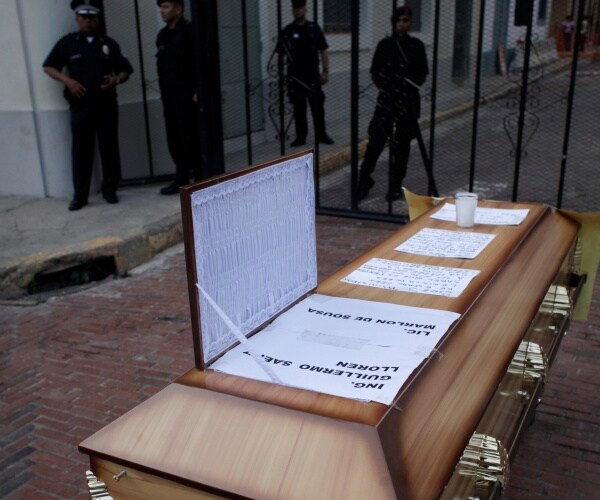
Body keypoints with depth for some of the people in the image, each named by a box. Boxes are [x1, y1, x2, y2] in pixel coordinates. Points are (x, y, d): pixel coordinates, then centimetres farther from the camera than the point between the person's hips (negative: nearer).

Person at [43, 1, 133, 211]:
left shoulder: (109, 44, 9)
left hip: (106, 103, 1)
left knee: (109, 147, 4)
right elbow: (48, 67, 7)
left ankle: (109, 190, 16)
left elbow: (126, 71, 12)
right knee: (81, 150, 1)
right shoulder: (67, 43, 5)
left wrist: (116, 79, -10)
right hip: (80, 105, -1)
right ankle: (80, 195, 6)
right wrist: (67, 80, -10)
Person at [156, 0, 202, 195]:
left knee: (191, 140, -4)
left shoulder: (189, 31, -8)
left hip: (187, 97, -7)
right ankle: (181, 179, 18)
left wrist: (198, 92, -18)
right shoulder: (162, 35, 15)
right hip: (169, 98, 7)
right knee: (174, 142, 10)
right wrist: (164, 92, 15)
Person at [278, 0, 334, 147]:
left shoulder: (314, 28, 4)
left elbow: (323, 51, 6)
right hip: (295, 77, 0)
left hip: (313, 75, 0)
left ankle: (321, 134, 13)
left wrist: (325, 71, 0)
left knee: (317, 106, 2)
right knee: (298, 108, 6)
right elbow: (281, 54, 2)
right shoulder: (287, 31, 3)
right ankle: (300, 136, 14)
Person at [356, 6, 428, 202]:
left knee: (402, 143, 6)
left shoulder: (417, 45, 2)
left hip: (409, 100, 1)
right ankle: (365, 179, 5)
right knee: (376, 139, -10)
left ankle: (396, 185, 16)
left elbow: (422, 75, 11)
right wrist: (385, 87, 8)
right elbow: (375, 73, 10)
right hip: (386, 98, -1)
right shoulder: (384, 45, 1)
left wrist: (410, 87, 4)